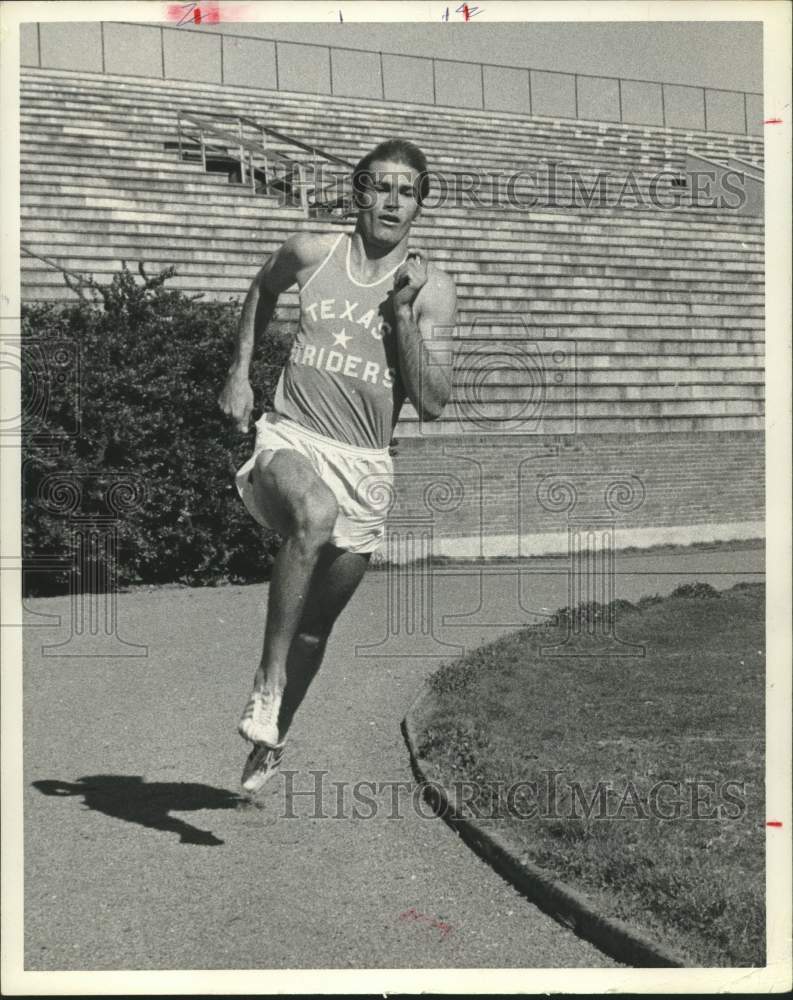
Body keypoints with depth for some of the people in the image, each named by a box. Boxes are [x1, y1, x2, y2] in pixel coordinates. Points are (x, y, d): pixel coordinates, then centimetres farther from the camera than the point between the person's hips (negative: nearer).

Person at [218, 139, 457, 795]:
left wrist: (402, 314, -16)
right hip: (291, 442, -1)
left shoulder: (432, 290, -1)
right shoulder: (311, 254, 2)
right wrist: (240, 372, 19)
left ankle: (268, 744, 35)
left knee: (316, 626, 11)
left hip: (364, 468, 1)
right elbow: (263, 289, 26)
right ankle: (269, 682, -28)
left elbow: (433, 404, -8)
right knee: (314, 514, -38)